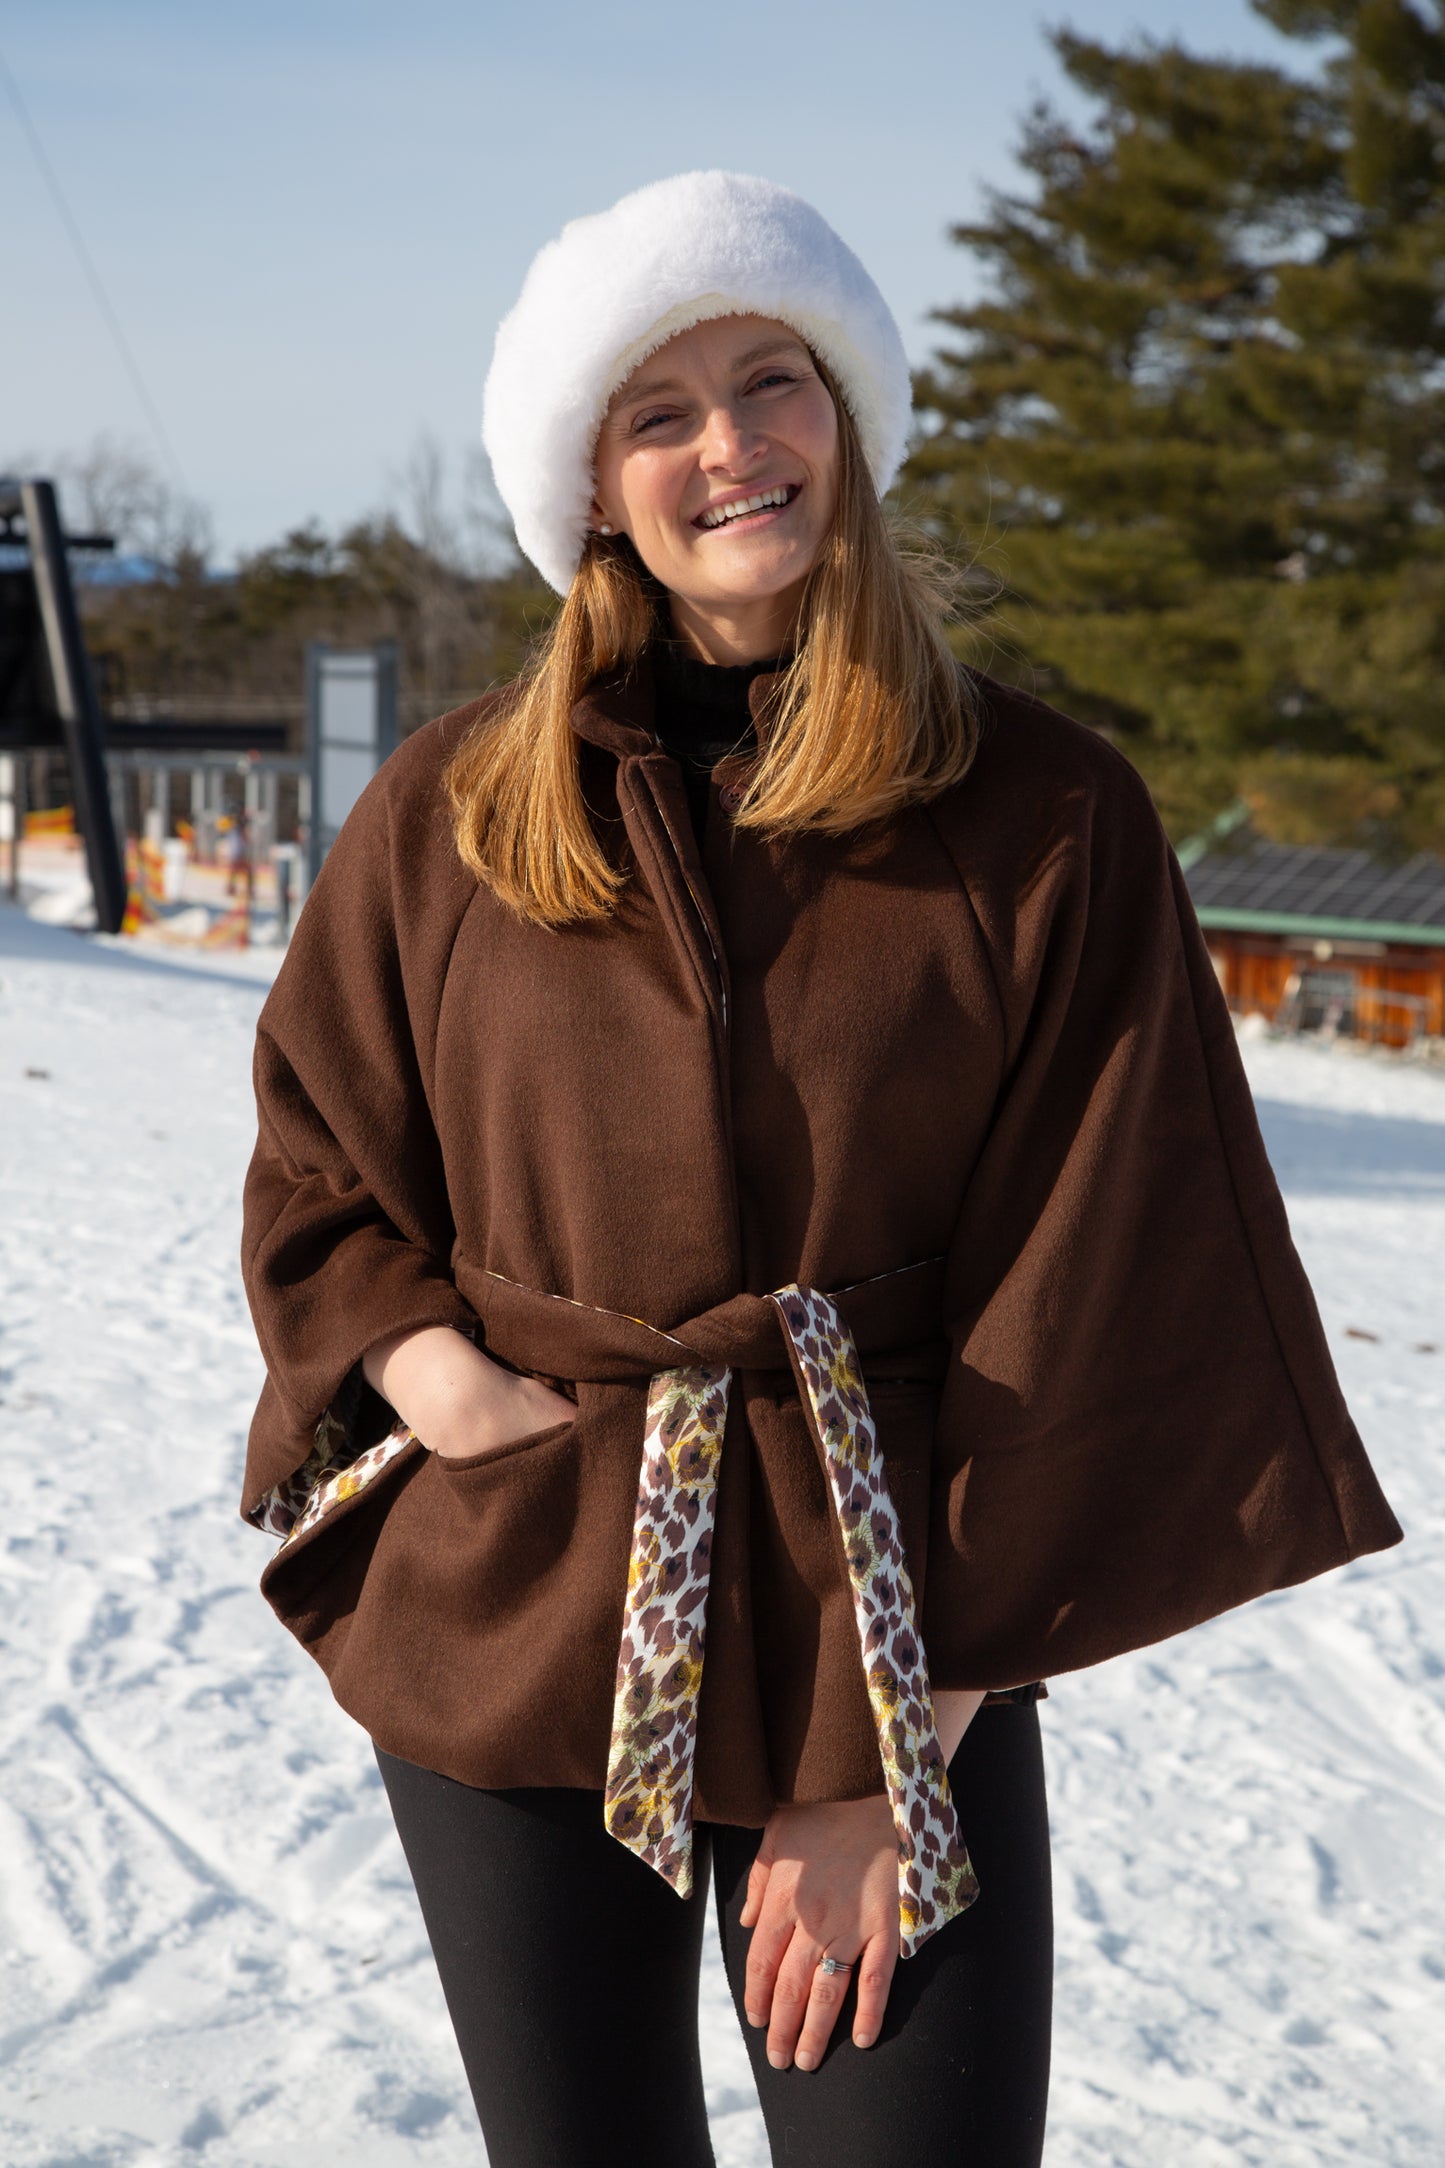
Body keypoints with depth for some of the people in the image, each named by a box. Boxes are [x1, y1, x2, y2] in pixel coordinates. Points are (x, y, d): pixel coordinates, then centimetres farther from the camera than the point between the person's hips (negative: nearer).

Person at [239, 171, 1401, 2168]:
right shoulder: (455, 810, 1)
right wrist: (445, 1387, -9)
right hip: (512, 1631, 2)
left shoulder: (1048, 821, -6)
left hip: (884, 1645, -2)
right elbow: (314, 1162, 10)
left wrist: (906, 1748, -9)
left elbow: (1075, 1321, -7)